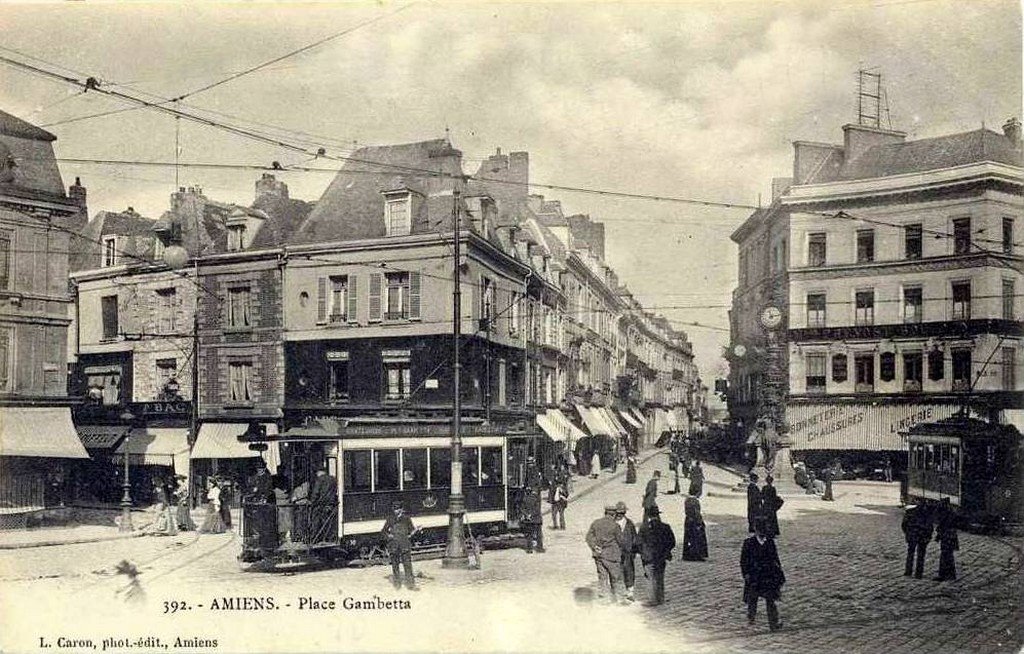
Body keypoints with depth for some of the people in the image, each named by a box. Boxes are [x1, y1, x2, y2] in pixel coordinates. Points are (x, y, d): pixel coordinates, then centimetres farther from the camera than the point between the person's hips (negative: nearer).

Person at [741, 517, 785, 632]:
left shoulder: (770, 541, 2)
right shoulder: (749, 542, -6)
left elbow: (775, 558, 12)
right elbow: (743, 560, -4)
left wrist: (779, 571, 10)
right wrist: (746, 573, -10)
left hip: (768, 575, 2)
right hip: (753, 575, -1)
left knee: (770, 600, -1)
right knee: (752, 598, 11)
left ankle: (773, 623, 1)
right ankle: (751, 617, 33)